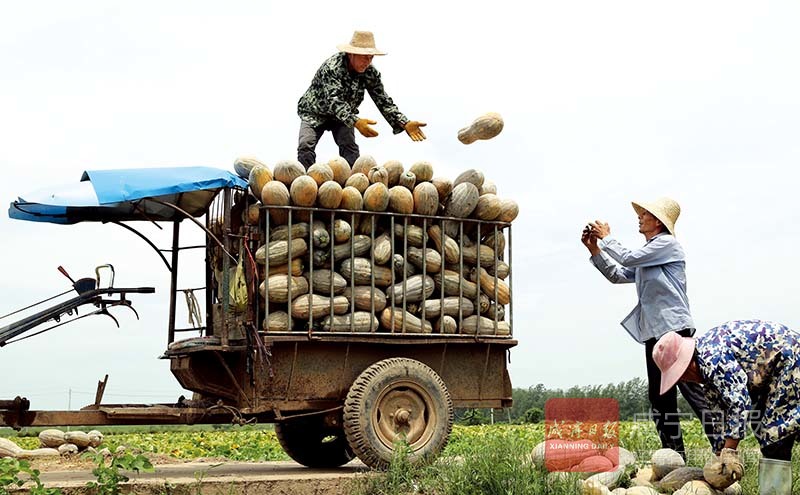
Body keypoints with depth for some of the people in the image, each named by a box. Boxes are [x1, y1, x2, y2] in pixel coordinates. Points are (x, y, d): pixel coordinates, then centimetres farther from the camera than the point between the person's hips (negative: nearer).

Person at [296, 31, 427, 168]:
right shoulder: (332, 67, -33)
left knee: (350, 148, -18)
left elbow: (383, 101, -13)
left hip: (344, 115, 4)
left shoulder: (370, 73, -15)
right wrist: (356, 122, -61)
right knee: (306, 146, -23)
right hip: (315, 112, -4)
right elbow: (334, 100, -44)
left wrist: (405, 124, -28)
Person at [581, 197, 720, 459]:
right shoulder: (647, 254, 22)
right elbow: (618, 275, 21)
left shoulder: (667, 243, -5)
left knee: (692, 390, -12)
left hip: (674, 328, -9)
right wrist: (594, 249, 13)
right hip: (654, 332, 9)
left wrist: (606, 238, 1)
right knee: (660, 397, 8)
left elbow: (628, 258, -13)